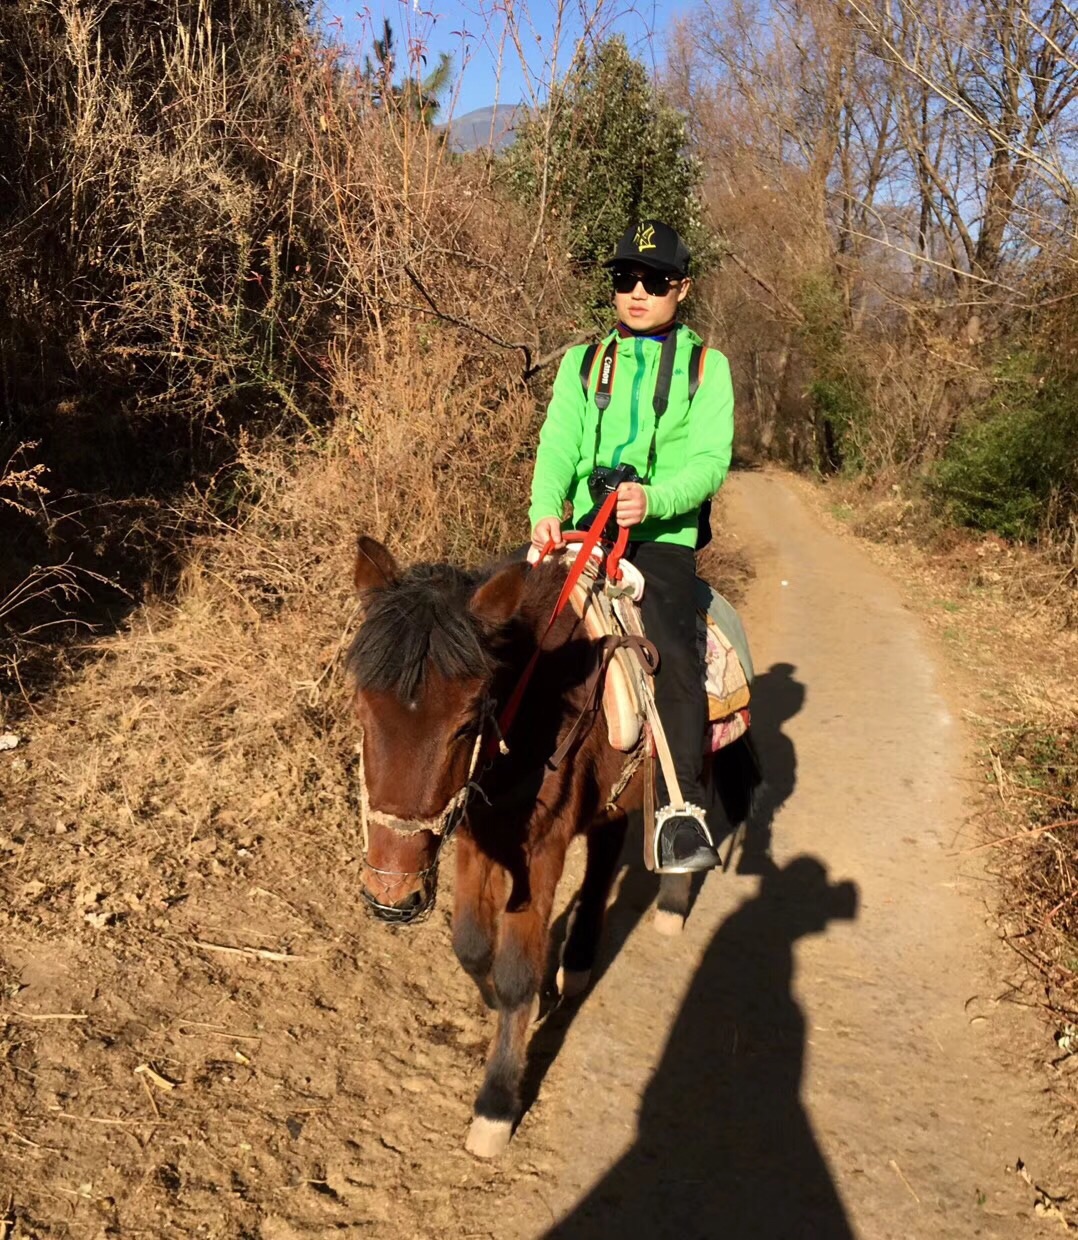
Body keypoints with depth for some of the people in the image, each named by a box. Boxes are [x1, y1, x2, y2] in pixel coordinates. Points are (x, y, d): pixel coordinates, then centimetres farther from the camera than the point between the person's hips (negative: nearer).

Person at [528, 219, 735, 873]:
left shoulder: (706, 367, 11)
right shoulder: (582, 363, 18)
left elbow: (711, 461, -2)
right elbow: (557, 449, 4)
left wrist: (655, 499, -23)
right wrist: (545, 512, -16)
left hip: (664, 534, -3)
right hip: (585, 533, 3)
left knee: (674, 651, -24)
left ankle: (682, 808, -19)